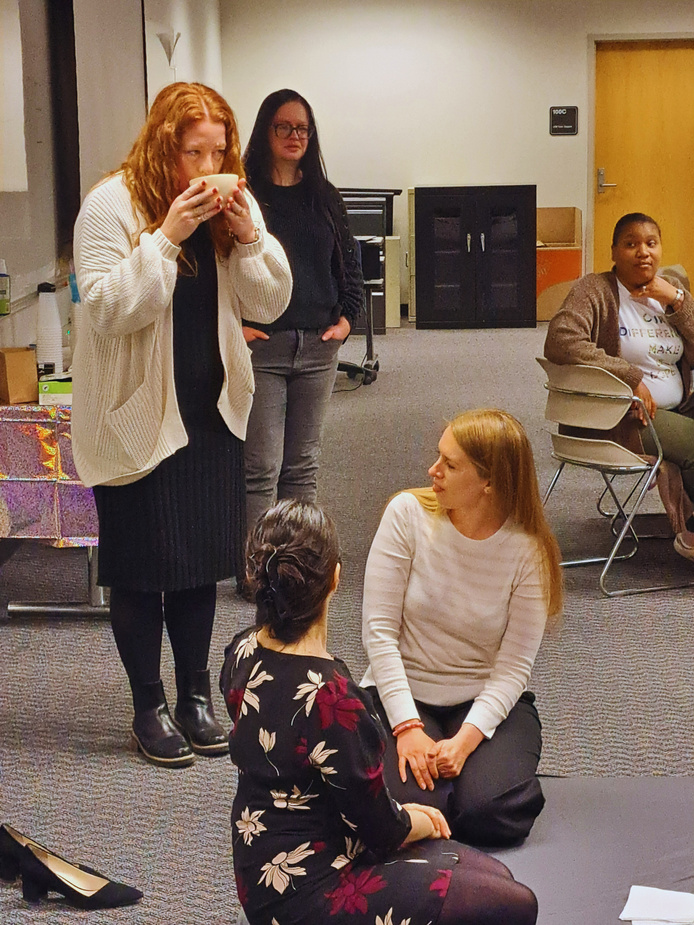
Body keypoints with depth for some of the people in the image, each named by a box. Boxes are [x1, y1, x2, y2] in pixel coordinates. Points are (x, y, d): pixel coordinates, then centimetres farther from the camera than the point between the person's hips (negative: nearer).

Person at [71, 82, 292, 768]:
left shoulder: (231, 206, 4)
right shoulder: (110, 206, -13)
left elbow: (268, 304, 2)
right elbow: (104, 308, -22)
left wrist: (248, 236, -15)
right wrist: (166, 237, -28)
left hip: (211, 410, 5)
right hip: (137, 416, -5)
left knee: (203, 558, 12)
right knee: (139, 568, 4)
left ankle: (196, 694, 28)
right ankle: (149, 707, 19)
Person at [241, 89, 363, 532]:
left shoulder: (325, 197, 13)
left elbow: (350, 262, 18)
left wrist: (347, 317, 6)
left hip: (318, 347, 5)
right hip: (260, 346, -5)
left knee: (303, 467, 11)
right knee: (261, 470, -7)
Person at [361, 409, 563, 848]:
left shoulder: (527, 550, -11)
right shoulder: (408, 514, -11)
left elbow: (513, 667, -11)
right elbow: (379, 630, -11)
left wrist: (465, 740, -25)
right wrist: (407, 728, -19)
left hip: (489, 700, 0)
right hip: (403, 693, 0)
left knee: (488, 813, -25)